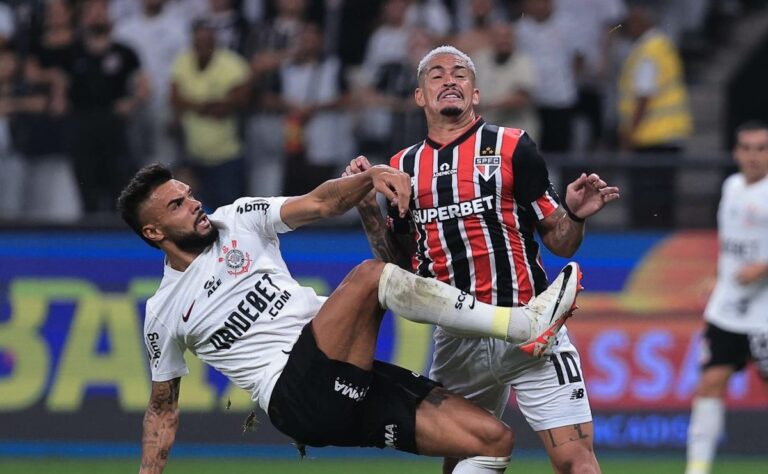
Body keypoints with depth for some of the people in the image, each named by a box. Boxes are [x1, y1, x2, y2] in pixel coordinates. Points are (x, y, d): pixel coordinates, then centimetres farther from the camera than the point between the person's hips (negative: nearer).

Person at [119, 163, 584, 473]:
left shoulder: (239, 220, 16)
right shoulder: (164, 315, 10)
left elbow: (318, 204, 5)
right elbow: (163, 408, 20)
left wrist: (371, 177, -15)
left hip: (349, 385, 5)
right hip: (297, 395, -5)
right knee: (370, 275, -27)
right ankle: (526, 323, -28)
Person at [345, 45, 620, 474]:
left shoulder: (512, 148, 2)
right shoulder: (405, 167, 13)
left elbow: (560, 244, 4)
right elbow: (399, 266, 17)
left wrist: (575, 215, -17)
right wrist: (369, 210, 5)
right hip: (457, 340, 4)